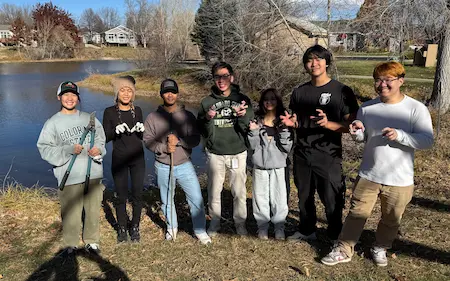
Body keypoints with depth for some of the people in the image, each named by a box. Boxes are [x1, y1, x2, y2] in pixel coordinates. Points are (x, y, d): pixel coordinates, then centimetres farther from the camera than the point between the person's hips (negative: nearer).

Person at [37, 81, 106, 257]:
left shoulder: (89, 119, 9)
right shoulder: (52, 123, 2)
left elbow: (100, 139, 13)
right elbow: (45, 148, -4)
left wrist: (98, 149, -10)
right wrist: (69, 150, -17)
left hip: (93, 172, 3)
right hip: (69, 176, -2)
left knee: (94, 209, 10)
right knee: (71, 213, 2)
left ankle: (92, 241, 28)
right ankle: (70, 244, 23)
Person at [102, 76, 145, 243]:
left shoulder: (137, 110, 5)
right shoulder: (109, 112, -2)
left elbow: (143, 137, 10)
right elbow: (105, 137, -3)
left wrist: (141, 130, -12)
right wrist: (116, 131, -22)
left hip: (137, 158, 2)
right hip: (119, 159, -2)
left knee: (137, 195, 5)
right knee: (121, 196, 4)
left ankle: (135, 228, 22)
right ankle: (122, 229, 22)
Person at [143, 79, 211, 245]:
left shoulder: (187, 116, 0)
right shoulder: (152, 117, 1)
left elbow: (195, 140, -4)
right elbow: (148, 140, -3)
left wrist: (178, 141, -20)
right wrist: (163, 147, -19)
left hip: (184, 164, -1)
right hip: (163, 167, 1)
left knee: (196, 198, -3)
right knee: (167, 200, 16)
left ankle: (200, 231, 15)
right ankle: (171, 227, 38)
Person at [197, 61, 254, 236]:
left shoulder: (243, 100, -2)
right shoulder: (207, 102, 0)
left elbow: (250, 128, -8)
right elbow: (203, 132, -1)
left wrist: (243, 116, -28)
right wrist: (207, 119, -21)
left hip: (238, 153, -1)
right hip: (215, 154, 1)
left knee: (239, 191, 7)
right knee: (214, 190, 11)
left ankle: (240, 222, 26)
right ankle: (215, 221, 30)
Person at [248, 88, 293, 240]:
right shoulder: (257, 121, 3)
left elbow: (287, 147, -6)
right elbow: (252, 146, -1)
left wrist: (284, 130, -18)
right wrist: (253, 131, -15)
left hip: (278, 166, -1)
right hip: (260, 166, 1)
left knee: (279, 198, 2)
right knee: (260, 197, 7)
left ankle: (279, 227, 19)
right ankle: (262, 226, 23)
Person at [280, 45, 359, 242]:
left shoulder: (342, 91, -7)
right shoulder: (299, 92, 7)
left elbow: (351, 126, -8)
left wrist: (328, 124, -26)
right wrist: (291, 122, -6)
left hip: (328, 157, -4)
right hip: (302, 155, 5)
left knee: (331, 200, 3)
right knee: (304, 197, 17)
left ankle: (336, 236, 26)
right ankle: (306, 231, 37)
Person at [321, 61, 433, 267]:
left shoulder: (416, 109, -10)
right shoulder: (367, 108, 0)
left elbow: (427, 140, -15)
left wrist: (399, 135, -29)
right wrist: (357, 132, -13)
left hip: (399, 180, -1)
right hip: (368, 175, 2)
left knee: (391, 220, 16)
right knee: (357, 213, 10)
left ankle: (380, 248, 41)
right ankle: (343, 250, 24)